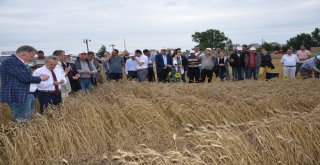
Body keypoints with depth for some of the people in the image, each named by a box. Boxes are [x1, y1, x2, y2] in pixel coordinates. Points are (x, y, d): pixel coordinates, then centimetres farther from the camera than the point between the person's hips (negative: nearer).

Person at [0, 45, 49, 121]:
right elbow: (24, 77, -22)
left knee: (28, 119, 16)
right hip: (17, 96, -10)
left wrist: (38, 76, 5)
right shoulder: (10, 61, -17)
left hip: (27, 95, 10)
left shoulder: (20, 62, 13)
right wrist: (40, 78, -7)